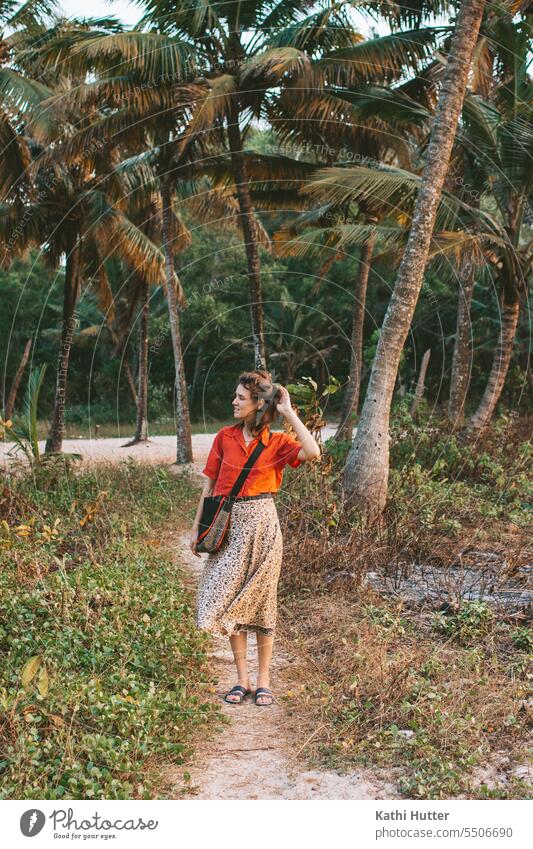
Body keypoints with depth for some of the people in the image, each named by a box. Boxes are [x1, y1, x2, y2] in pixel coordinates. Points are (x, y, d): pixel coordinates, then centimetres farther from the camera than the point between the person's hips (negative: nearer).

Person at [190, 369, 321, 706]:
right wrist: (197, 527, 7)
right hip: (228, 523, 3)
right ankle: (242, 679, 16)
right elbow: (210, 484, 8)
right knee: (229, 600, 4)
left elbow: (313, 452, -24)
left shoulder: (278, 442, -4)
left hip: (261, 523, -2)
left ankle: (263, 680, 17)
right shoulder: (225, 436, 3)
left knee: (261, 601, 5)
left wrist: (288, 412, -17)